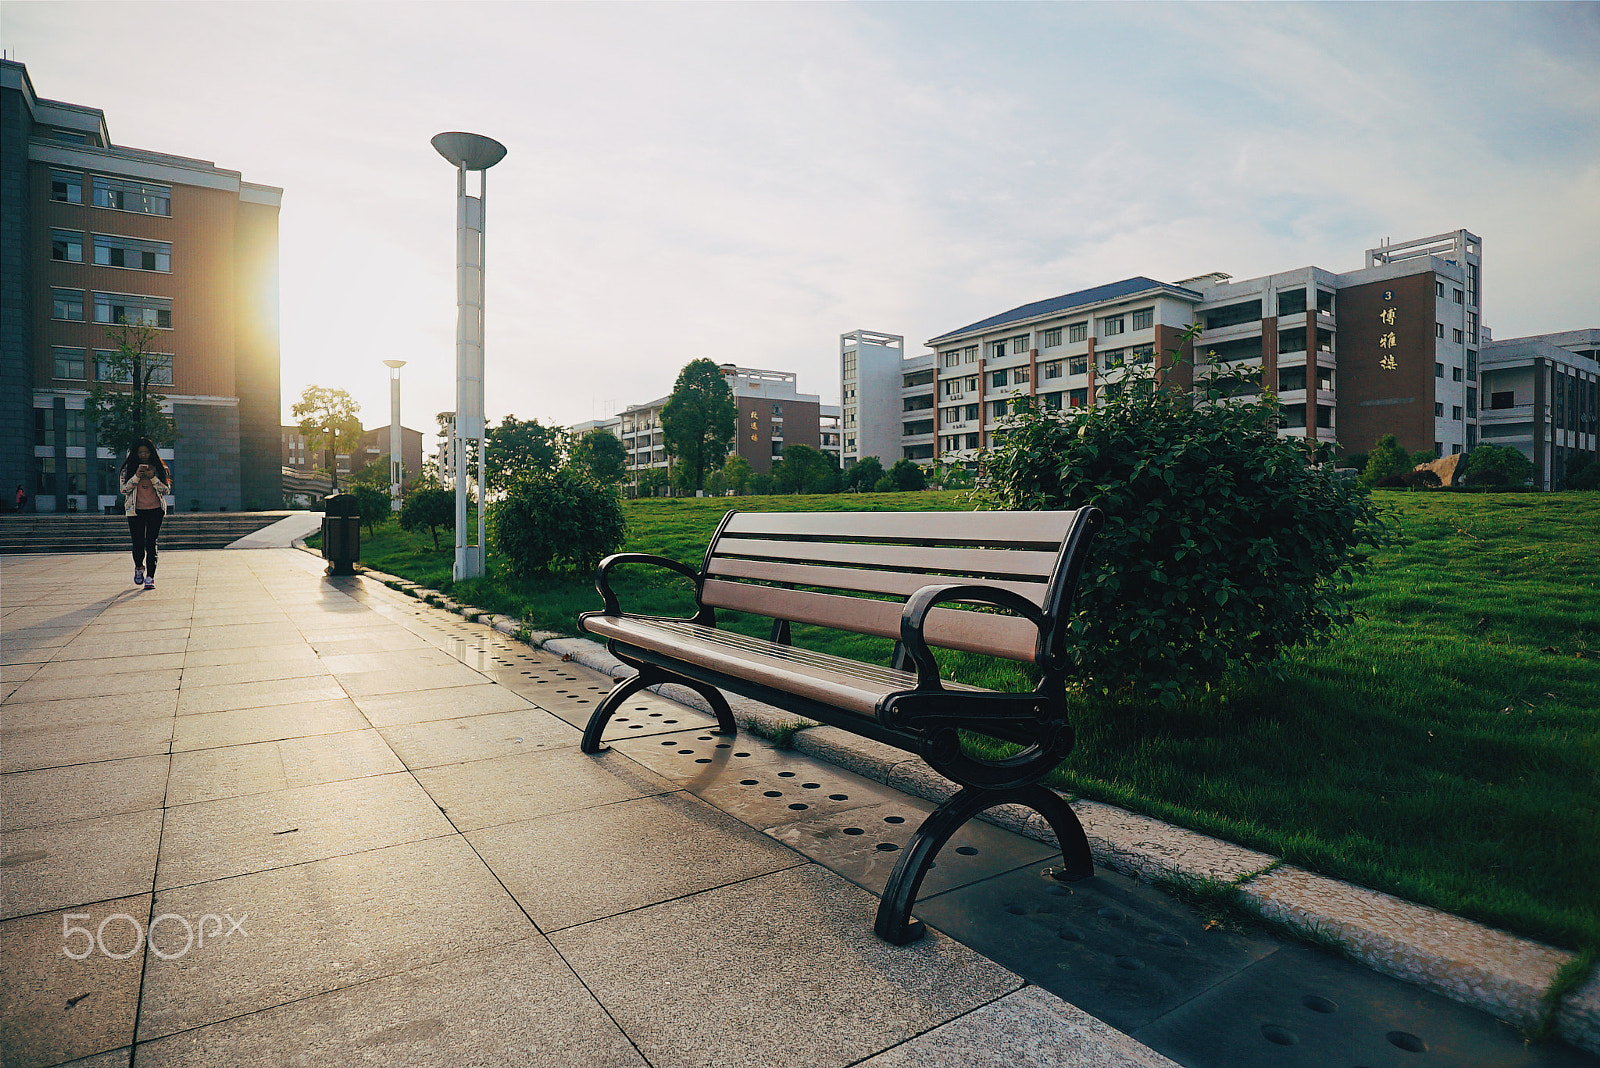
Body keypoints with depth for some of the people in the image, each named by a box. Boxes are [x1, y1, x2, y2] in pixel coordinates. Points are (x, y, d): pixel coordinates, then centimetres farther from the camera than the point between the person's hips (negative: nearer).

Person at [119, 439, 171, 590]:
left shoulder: (159, 468, 8)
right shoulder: (128, 468, 7)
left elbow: (166, 490, 2)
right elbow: (124, 489, 0)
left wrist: (153, 477, -11)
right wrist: (137, 476, -12)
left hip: (155, 510, 0)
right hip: (135, 511, 0)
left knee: (151, 544, -6)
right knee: (138, 543, 0)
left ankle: (150, 577, -5)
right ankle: (139, 567, 31)